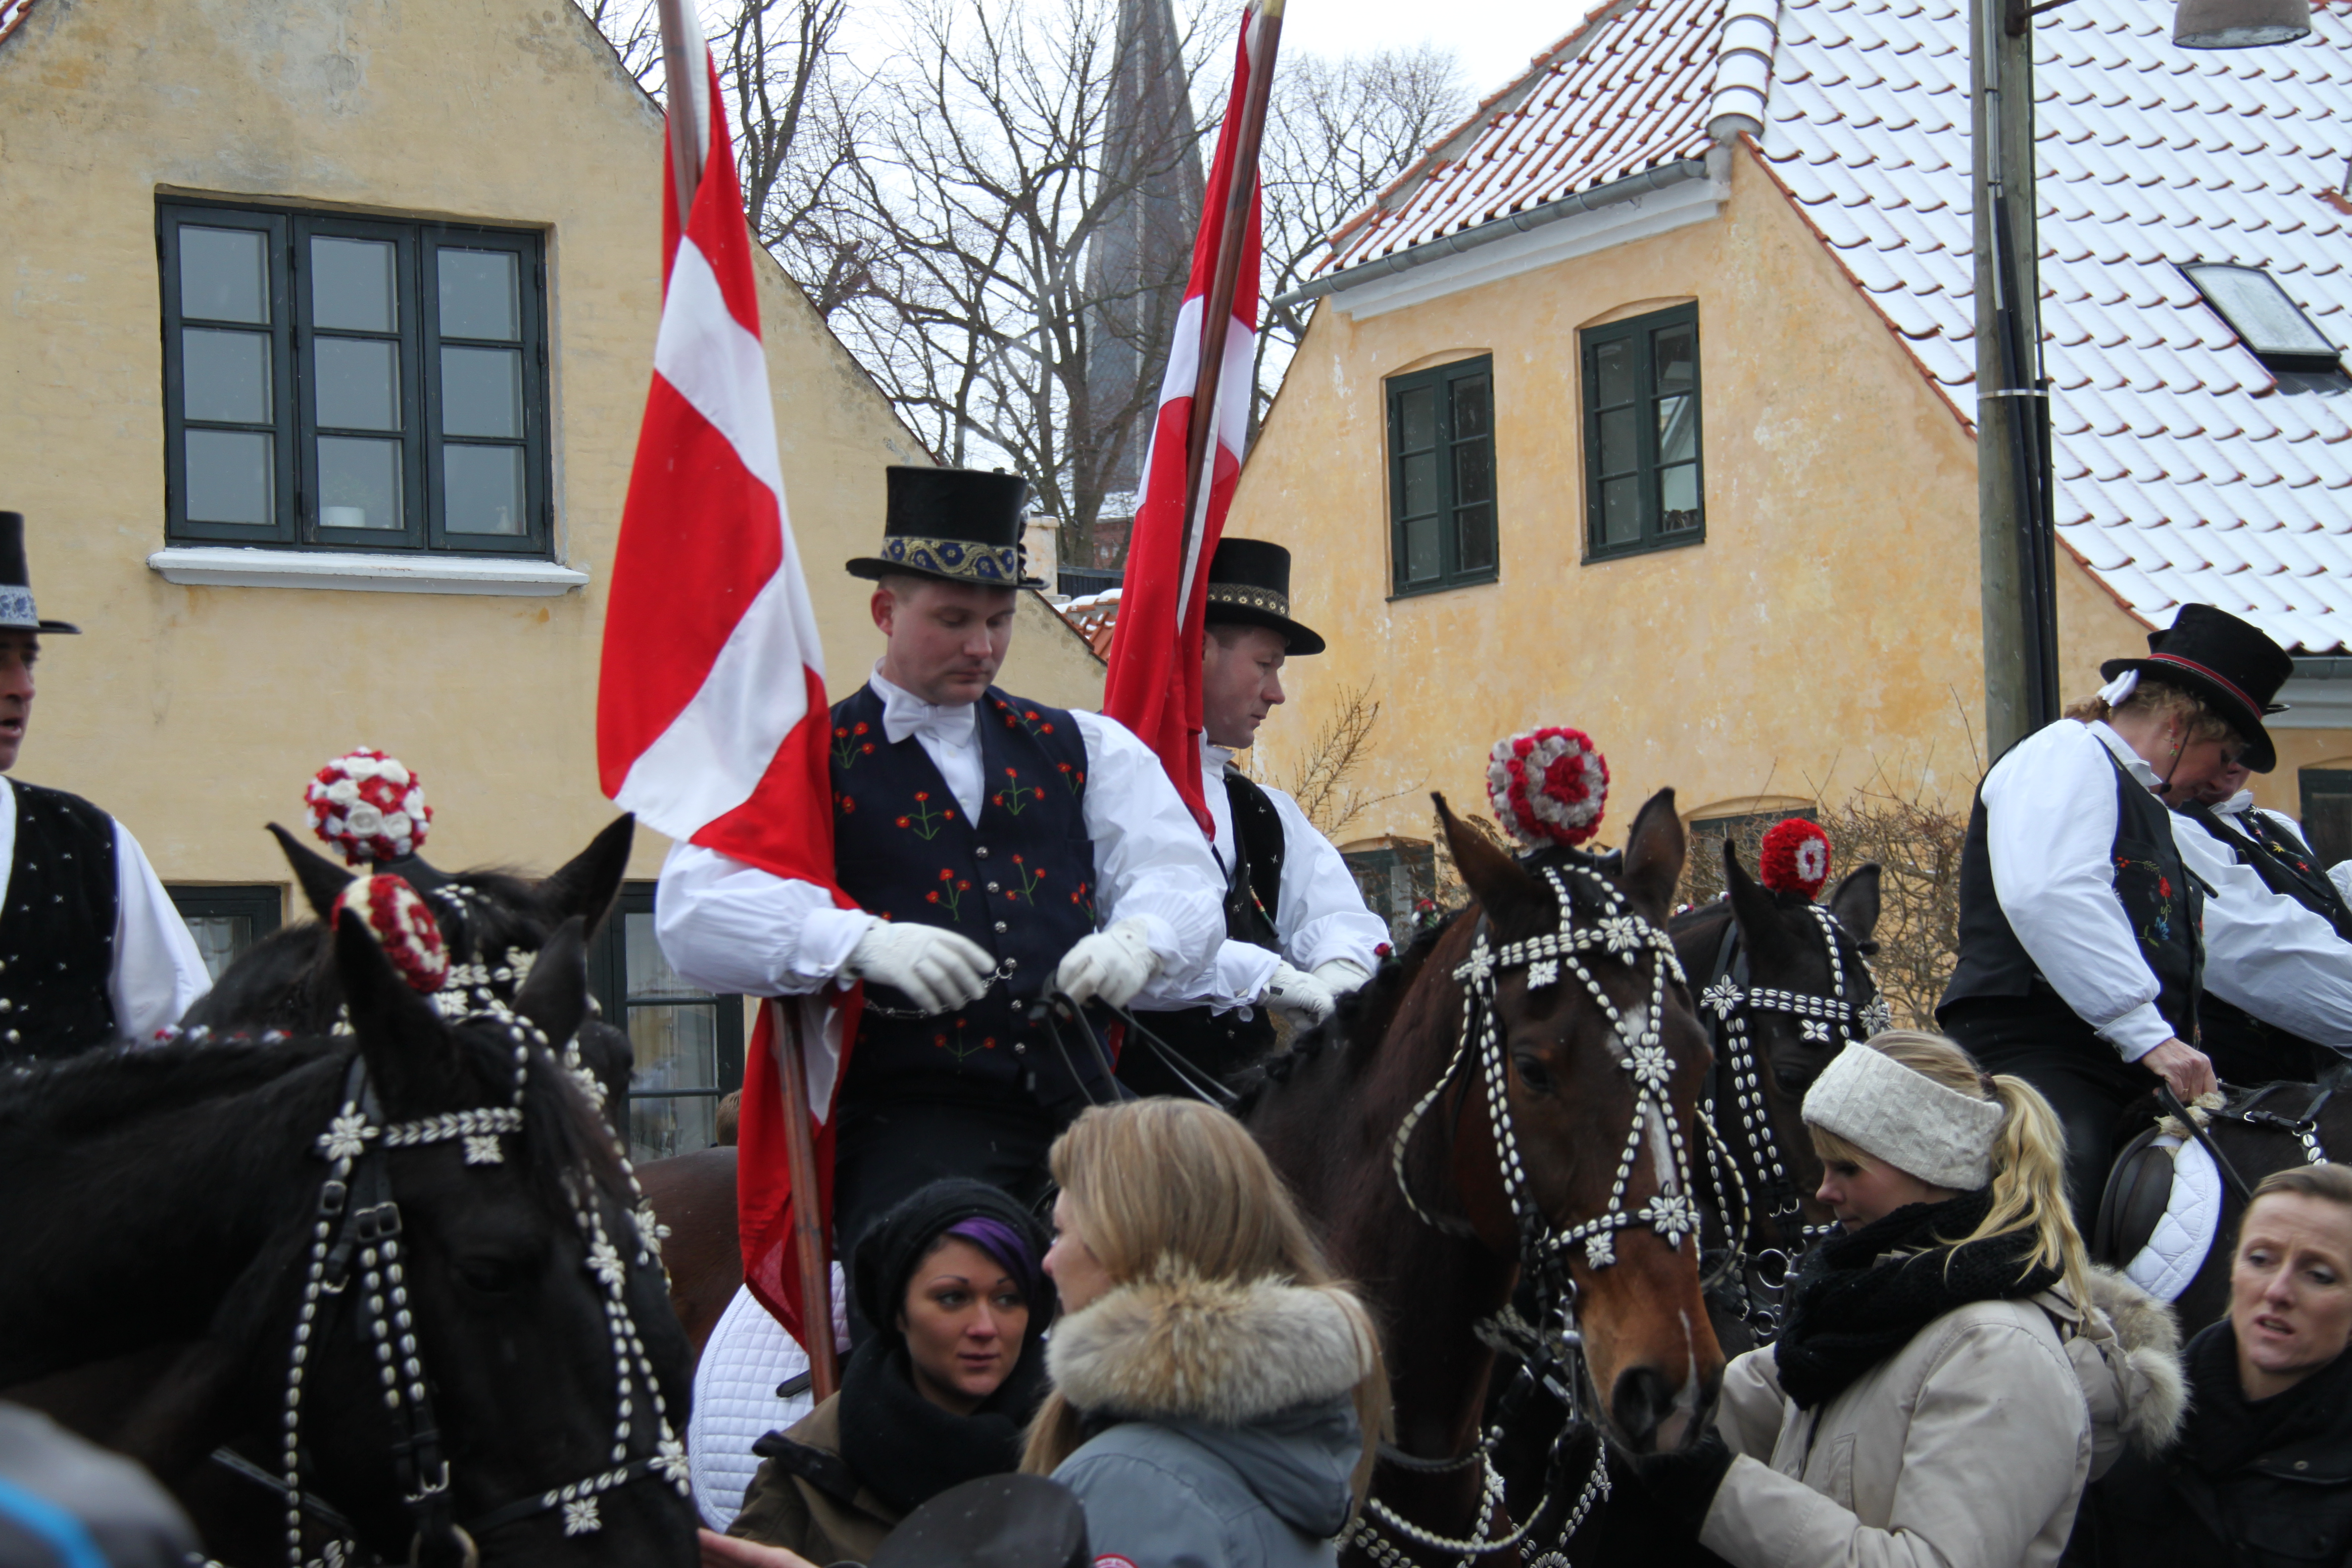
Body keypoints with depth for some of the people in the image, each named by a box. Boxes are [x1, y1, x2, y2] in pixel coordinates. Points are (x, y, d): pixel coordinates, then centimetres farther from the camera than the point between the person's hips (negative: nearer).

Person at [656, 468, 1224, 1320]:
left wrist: (1139, 938, -11)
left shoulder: (1082, 748, 19)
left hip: (1080, 1108, 4)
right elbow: (695, 915, -7)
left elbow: (1182, 879, 14)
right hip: (911, 1125, -3)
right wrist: (862, 942, -23)